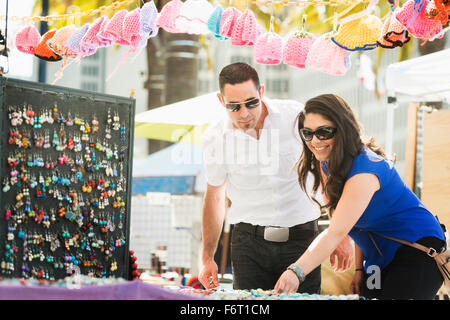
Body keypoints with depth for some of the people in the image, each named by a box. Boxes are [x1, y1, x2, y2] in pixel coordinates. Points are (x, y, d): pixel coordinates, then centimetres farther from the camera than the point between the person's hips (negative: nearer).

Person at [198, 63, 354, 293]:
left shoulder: (295, 116, -6)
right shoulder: (215, 138, -1)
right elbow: (215, 197, 12)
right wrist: (207, 258, 9)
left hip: (301, 238, -1)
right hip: (249, 239, 1)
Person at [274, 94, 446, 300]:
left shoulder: (364, 171, -26)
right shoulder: (326, 163, 3)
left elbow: (336, 232, -35)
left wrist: (297, 271, -44)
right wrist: (359, 268, 1)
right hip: (379, 258, 9)